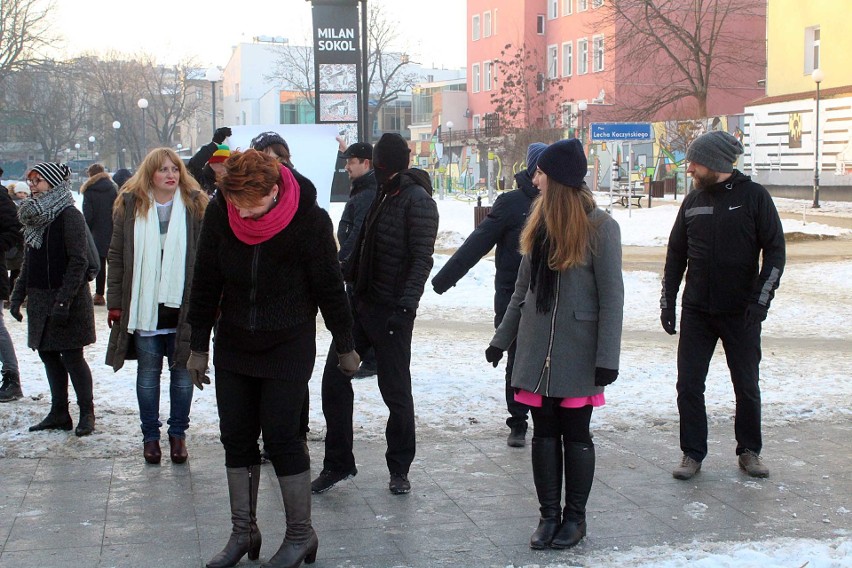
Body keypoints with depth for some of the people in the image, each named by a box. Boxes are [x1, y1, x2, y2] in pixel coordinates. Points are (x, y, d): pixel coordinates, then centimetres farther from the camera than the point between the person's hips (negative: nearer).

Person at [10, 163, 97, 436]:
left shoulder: (69, 216, -11)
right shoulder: (36, 216, 13)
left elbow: (79, 262, -16)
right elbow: (30, 261, 18)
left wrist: (64, 300, -21)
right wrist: (18, 295, 12)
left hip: (67, 302, -8)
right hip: (40, 299, 8)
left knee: (72, 357, -3)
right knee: (48, 355, 10)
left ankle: (87, 413, 8)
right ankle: (59, 414, 18)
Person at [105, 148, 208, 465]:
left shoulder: (195, 206, 1)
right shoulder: (131, 207, 4)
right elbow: (117, 257, 5)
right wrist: (115, 302, 1)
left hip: (183, 306, -1)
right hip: (144, 306, 1)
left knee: (182, 373, 7)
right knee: (148, 374, 9)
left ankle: (178, 434, 21)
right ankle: (150, 436, 21)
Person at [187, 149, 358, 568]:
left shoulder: (309, 219, -19)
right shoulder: (220, 212, -10)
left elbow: (329, 287, -8)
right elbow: (206, 281, 1)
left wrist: (345, 348, 2)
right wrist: (198, 347, 6)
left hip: (289, 345, -4)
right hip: (233, 345, 4)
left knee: (282, 436, -5)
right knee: (236, 437, 7)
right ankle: (243, 531, 21)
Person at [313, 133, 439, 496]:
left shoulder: (417, 200, -12)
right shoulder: (384, 196, 15)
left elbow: (422, 259, -20)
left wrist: (405, 306, -27)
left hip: (390, 312, -8)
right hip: (361, 303, 9)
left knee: (396, 391, 2)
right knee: (334, 378, 7)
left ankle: (399, 469, 18)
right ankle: (338, 463, 18)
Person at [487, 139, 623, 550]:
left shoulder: (599, 226, -10)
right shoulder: (540, 222, 8)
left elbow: (611, 296, -11)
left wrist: (607, 358, -15)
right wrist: (502, 339, 14)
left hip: (578, 351, -5)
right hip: (537, 347, 5)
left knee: (575, 433, 5)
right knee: (544, 432, 8)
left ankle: (575, 516, 17)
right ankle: (549, 514, 17)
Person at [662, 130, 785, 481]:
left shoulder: (754, 196, -7)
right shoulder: (693, 201, 5)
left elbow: (775, 251, -7)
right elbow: (676, 254, 12)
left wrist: (760, 300, -15)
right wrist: (667, 302, 8)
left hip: (741, 313, -3)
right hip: (696, 311, 3)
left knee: (747, 386, 8)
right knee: (688, 385, 2)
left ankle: (749, 451, 24)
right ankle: (692, 453, 13)